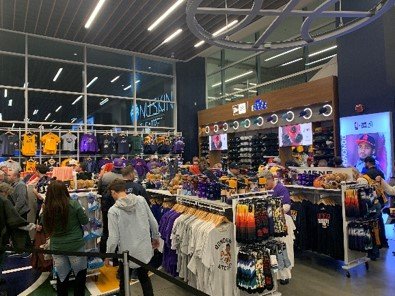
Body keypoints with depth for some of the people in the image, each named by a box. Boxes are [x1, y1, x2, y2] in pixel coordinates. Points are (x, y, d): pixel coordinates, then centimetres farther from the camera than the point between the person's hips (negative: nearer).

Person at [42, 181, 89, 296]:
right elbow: (85, 221, -6)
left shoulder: (47, 208, -7)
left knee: (62, 277, 17)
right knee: (80, 275, 16)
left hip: (57, 247, 3)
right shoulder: (73, 204, -16)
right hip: (75, 245, -3)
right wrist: (81, 211, 11)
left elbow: (47, 228, 7)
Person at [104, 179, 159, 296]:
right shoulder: (141, 200, -8)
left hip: (128, 253, -3)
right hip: (145, 250, 3)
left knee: (124, 283, 19)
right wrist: (156, 237, 17)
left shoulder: (113, 210, -16)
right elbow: (153, 222, 0)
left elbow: (113, 237, -14)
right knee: (144, 278, 24)